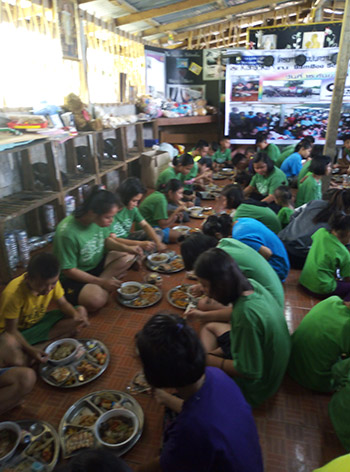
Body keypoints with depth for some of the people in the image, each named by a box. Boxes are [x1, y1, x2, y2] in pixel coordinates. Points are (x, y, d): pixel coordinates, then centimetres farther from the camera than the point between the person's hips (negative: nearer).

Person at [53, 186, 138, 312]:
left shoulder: (99, 219, -13)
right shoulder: (67, 233, -31)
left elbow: (106, 240, 6)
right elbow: (69, 270, -23)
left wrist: (125, 248, -13)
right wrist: (100, 282, -23)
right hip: (72, 277, -8)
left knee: (129, 255, -5)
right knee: (97, 300, -34)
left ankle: (98, 286, -11)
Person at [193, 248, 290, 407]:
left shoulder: (246, 314, -39)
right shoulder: (251, 284, -16)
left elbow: (249, 372, -29)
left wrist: (208, 359, -18)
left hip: (255, 384, -8)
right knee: (209, 327, 20)